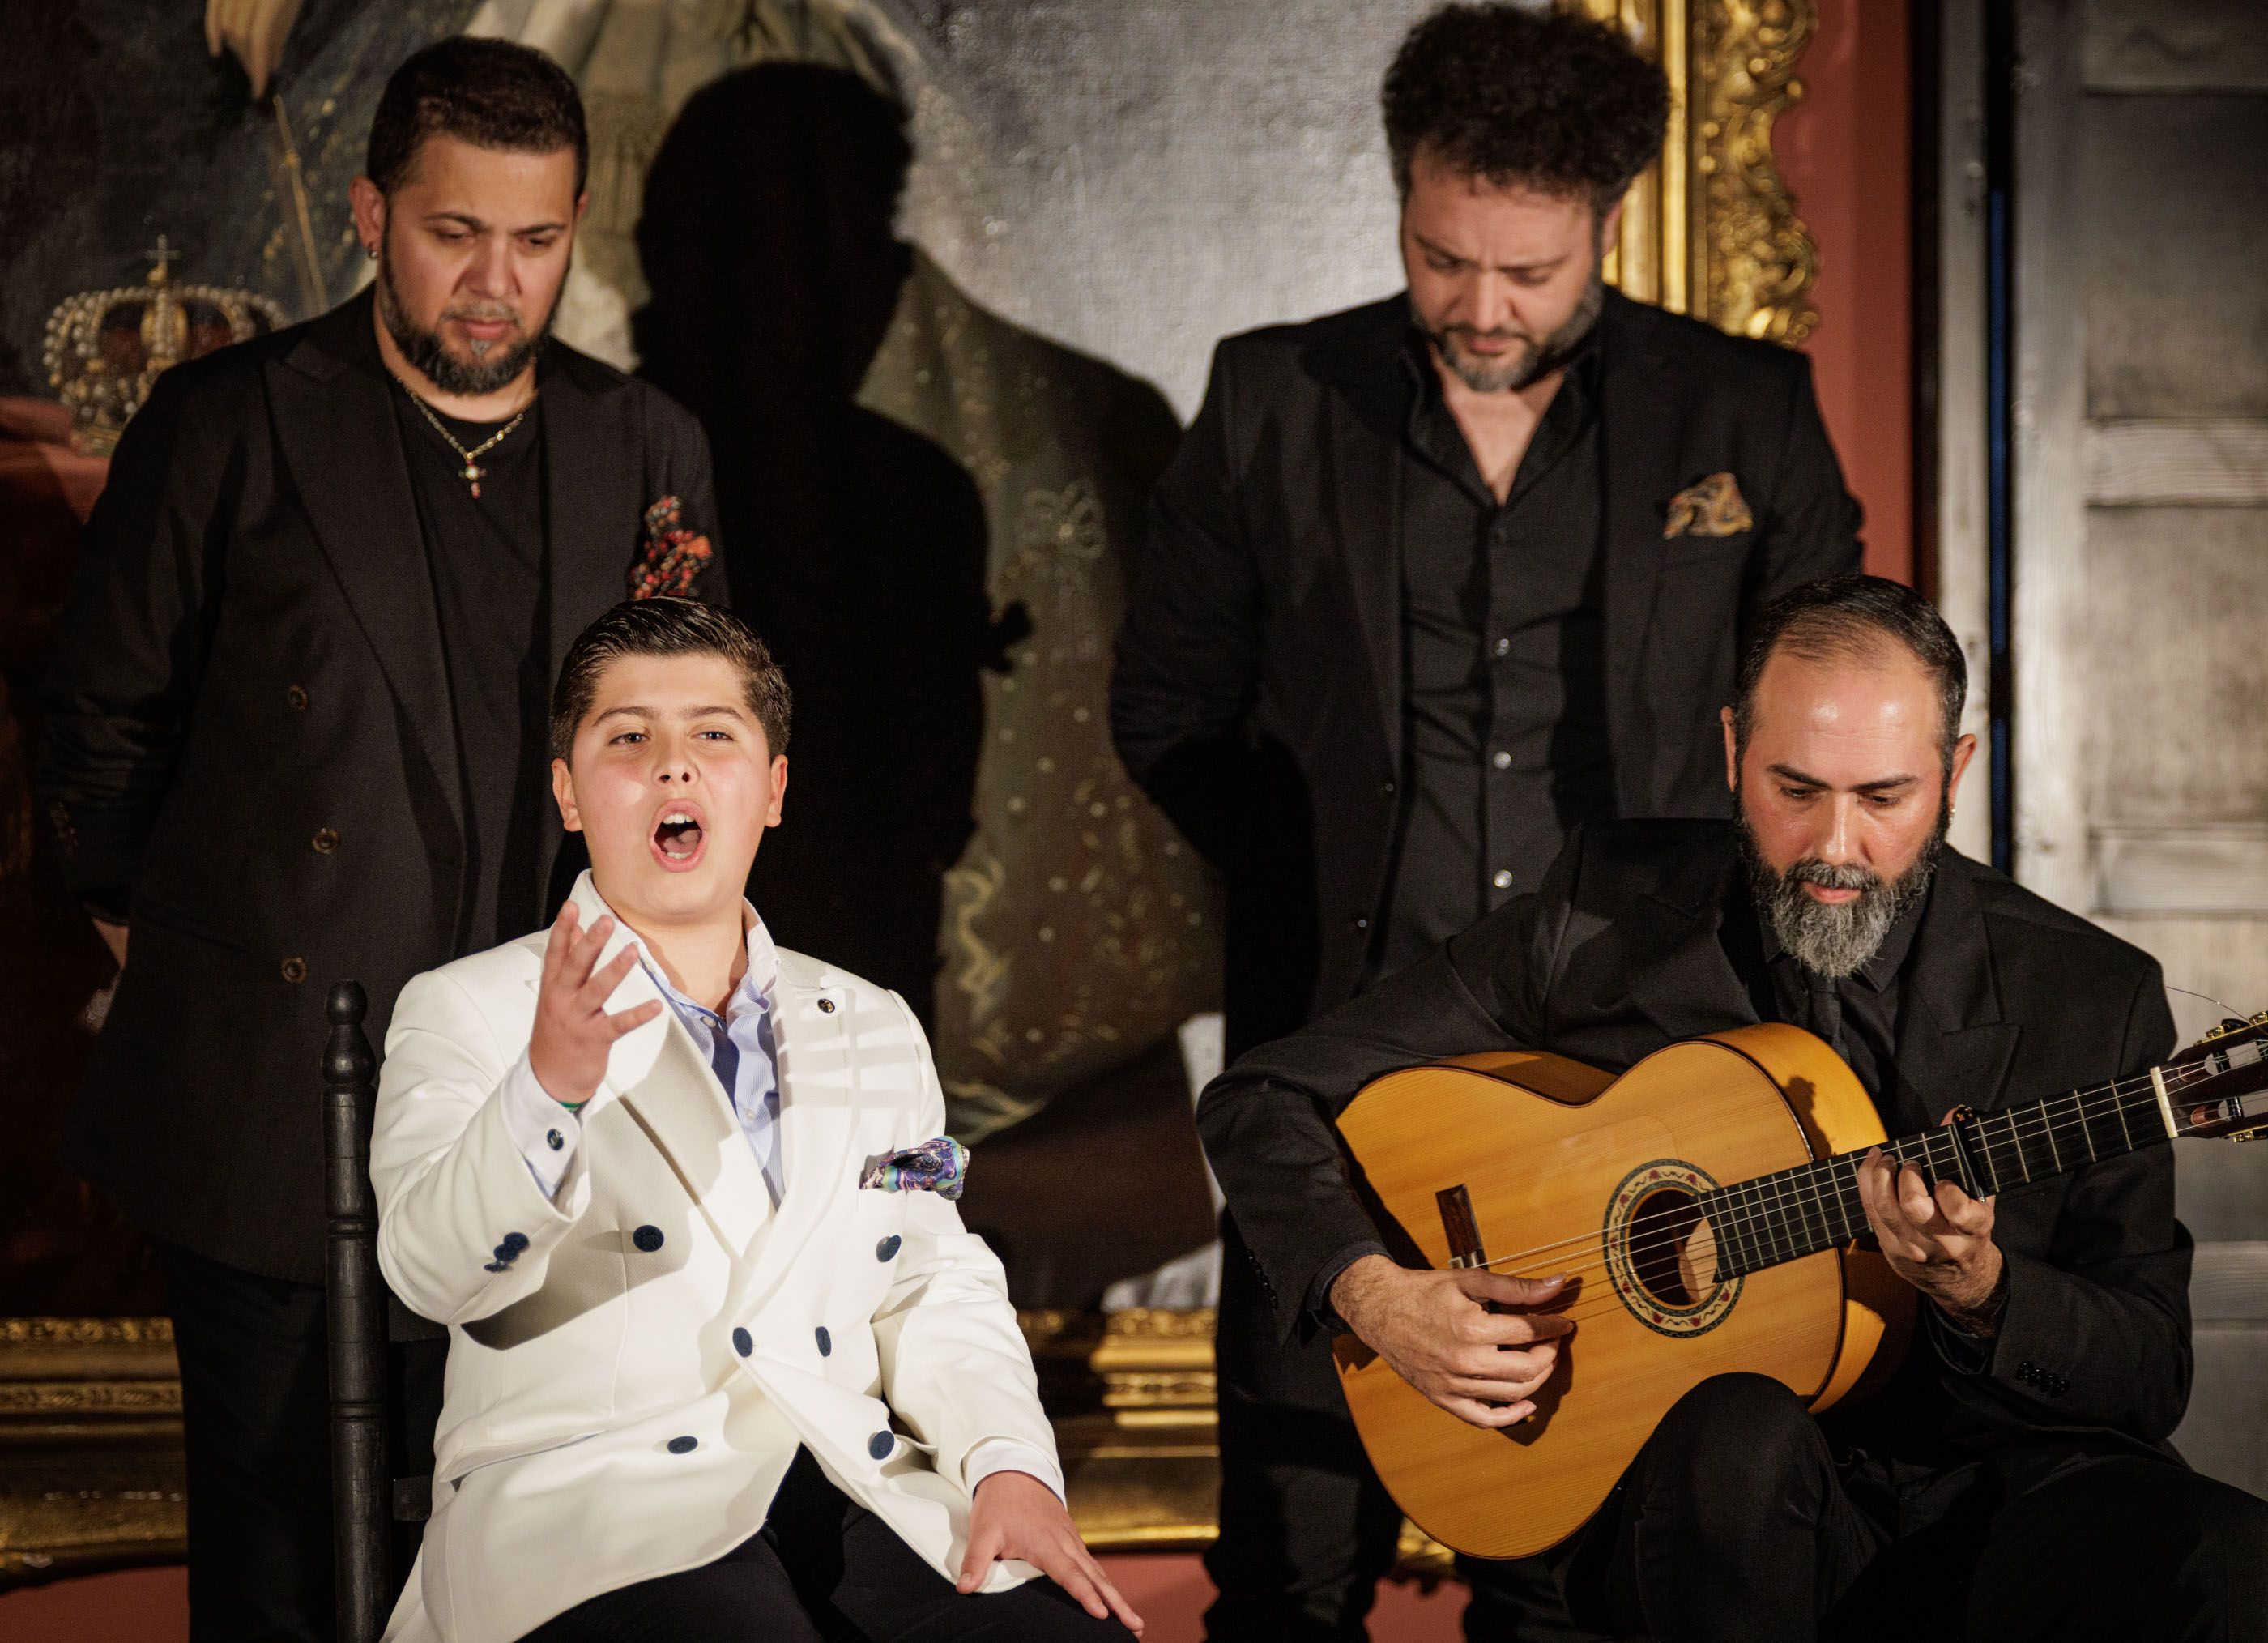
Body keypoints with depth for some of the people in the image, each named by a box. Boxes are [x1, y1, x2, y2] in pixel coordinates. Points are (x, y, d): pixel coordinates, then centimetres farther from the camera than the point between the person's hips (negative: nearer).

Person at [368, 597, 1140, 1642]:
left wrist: (1009, 1465, -1)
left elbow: (936, 1289, 19)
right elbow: (430, 1270, -9)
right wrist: (550, 1086, -28)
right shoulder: (467, 1014, 7)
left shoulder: (875, 1032, 23)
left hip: (859, 1490, 4)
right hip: (585, 1508, -4)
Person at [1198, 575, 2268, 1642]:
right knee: (1738, 1429, -37)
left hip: (1991, 1485, 0)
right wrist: (1378, 1299, -12)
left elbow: (2152, 1380, 2)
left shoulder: (2093, 1002, 0)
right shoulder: (1608, 918, 0)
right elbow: (1267, 1100, 5)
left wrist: (1977, 1290, -19)